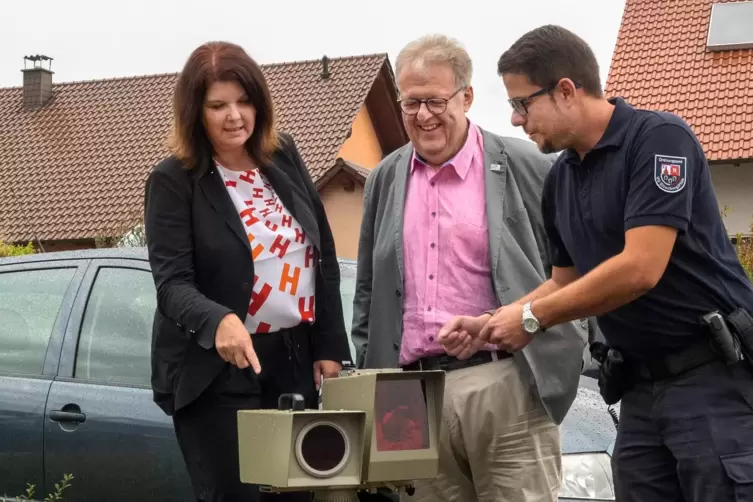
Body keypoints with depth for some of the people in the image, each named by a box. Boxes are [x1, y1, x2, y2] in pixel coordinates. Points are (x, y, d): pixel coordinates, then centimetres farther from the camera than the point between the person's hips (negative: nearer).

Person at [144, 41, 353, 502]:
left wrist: (330, 346, 5)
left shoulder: (285, 156, 6)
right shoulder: (173, 181, -8)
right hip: (216, 370, -4)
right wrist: (219, 322, -36)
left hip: (295, 360, 5)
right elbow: (172, 283, -16)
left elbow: (324, 256, 10)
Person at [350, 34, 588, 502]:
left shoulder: (524, 165, 1)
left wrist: (562, 351, -2)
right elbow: (369, 290, 21)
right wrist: (369, 371, 14)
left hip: (506, 386, -4)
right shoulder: (385, 179, 16)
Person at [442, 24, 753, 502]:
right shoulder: (559, 180, 11)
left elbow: (640, 269, -20)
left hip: (714, 377, -7)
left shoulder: (659, 137, -13)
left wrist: (531, 318, -11)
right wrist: (490, 322, 4)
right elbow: (566, 282, 20)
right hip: (641, 386, 8)